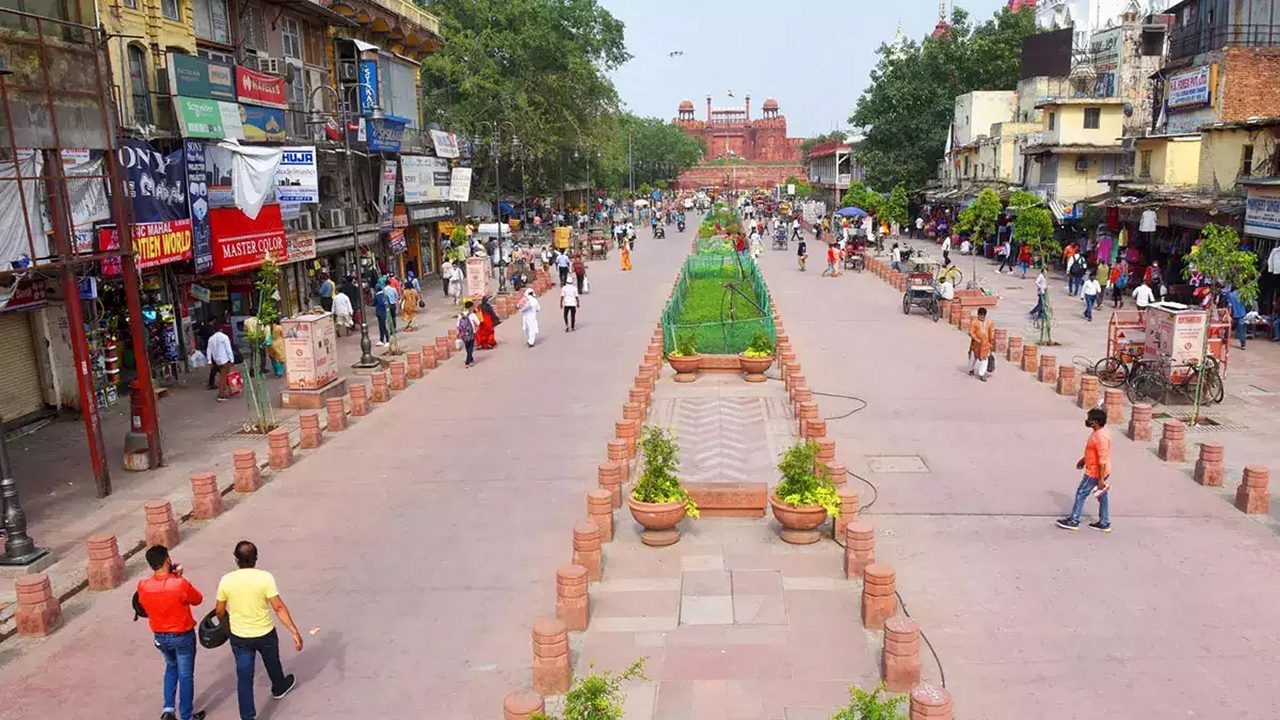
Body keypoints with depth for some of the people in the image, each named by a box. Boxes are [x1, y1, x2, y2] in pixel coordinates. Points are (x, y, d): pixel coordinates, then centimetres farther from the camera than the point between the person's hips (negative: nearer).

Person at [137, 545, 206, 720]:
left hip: (160, 636, 4)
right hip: (183, 636, -4)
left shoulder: (143, 586, -16)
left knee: (171, 667, 29)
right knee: (185, 675, 12)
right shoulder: (180, 584, -27)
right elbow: (198, 599, -8)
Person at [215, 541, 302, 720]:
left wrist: (224, 624, 22)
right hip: (265, 634, 0)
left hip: (239, 636, 1)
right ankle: (279, 687, 53)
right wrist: (295, 632, -16)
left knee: (244, 677, 7)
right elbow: (279, 607, -20)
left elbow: (219, 611, -1)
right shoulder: (265, 577, -20)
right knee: (272, 664, 27)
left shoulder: (226, 580, -12)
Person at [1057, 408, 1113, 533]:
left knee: (1081, 494, 2)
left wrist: (1101, 479, -24)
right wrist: (1084, 460, 28)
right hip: (1098, 471, 10)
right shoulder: (1099, 432, 2)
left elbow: (1103, 460, -27)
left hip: (1095, 472, -10)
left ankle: (1073, 522, 12)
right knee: (1102, 496, 16)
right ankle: (1104, 523, 27)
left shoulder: (1100, 437, -29)